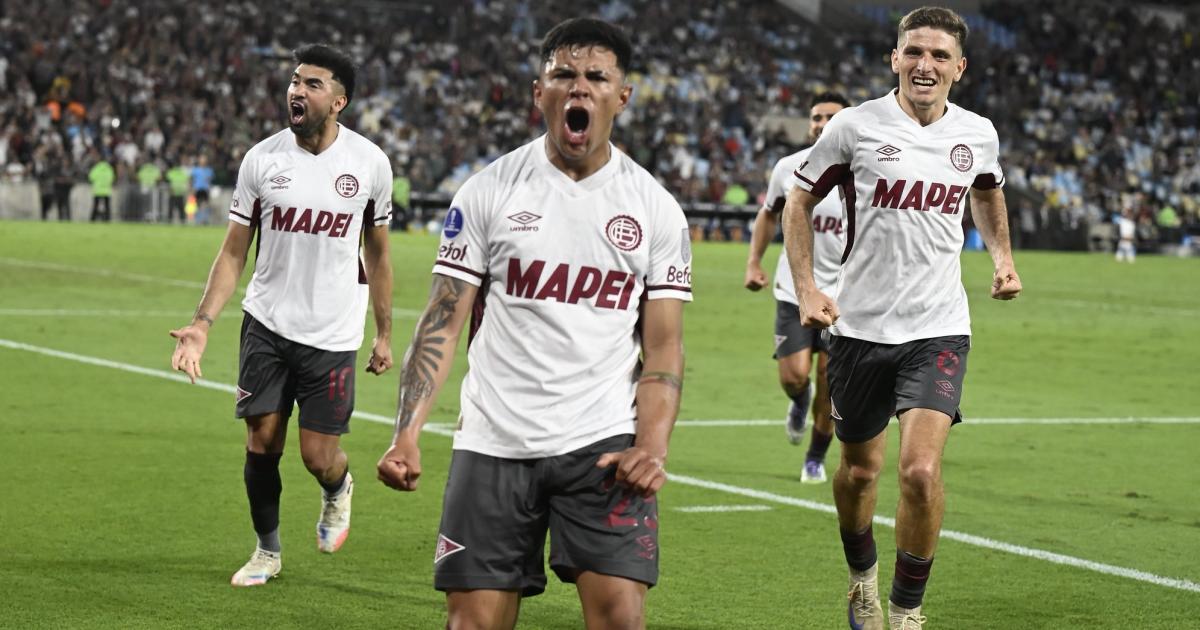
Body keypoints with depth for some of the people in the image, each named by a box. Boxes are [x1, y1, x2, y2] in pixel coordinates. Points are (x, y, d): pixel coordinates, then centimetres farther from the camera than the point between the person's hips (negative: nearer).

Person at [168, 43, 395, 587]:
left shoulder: (369, 163, -4)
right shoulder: (262, 159, -4)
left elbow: (376, 252, 9)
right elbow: (234, 251, 0)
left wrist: (384, 333, 11)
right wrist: (203, 322, -11)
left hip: (332, 333, -1)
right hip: (267, 322, 1)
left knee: (319, 455, -3)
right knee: (262, 444, 1)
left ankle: (339, 489, 35)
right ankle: (267, 550, 23)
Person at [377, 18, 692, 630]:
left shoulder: (655, 209, 5)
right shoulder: (487, 191, 3)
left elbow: (663, 345, 4)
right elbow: (443, 322, 1)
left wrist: (653, 446, -12)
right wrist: (406, 433, -10)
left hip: (603, 443, 0)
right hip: (493, 442, 0)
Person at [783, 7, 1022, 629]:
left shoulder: (977, 134, 2)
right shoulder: (855, 126, -7)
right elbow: (798, 201, 5)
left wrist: (1003, 256, 13)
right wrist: (806, 288, -5)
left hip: (938, 328, 0)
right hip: (860, 325, 0)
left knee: (921, 470, -17)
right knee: (859, 470, 12)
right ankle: (862, 576, 42)